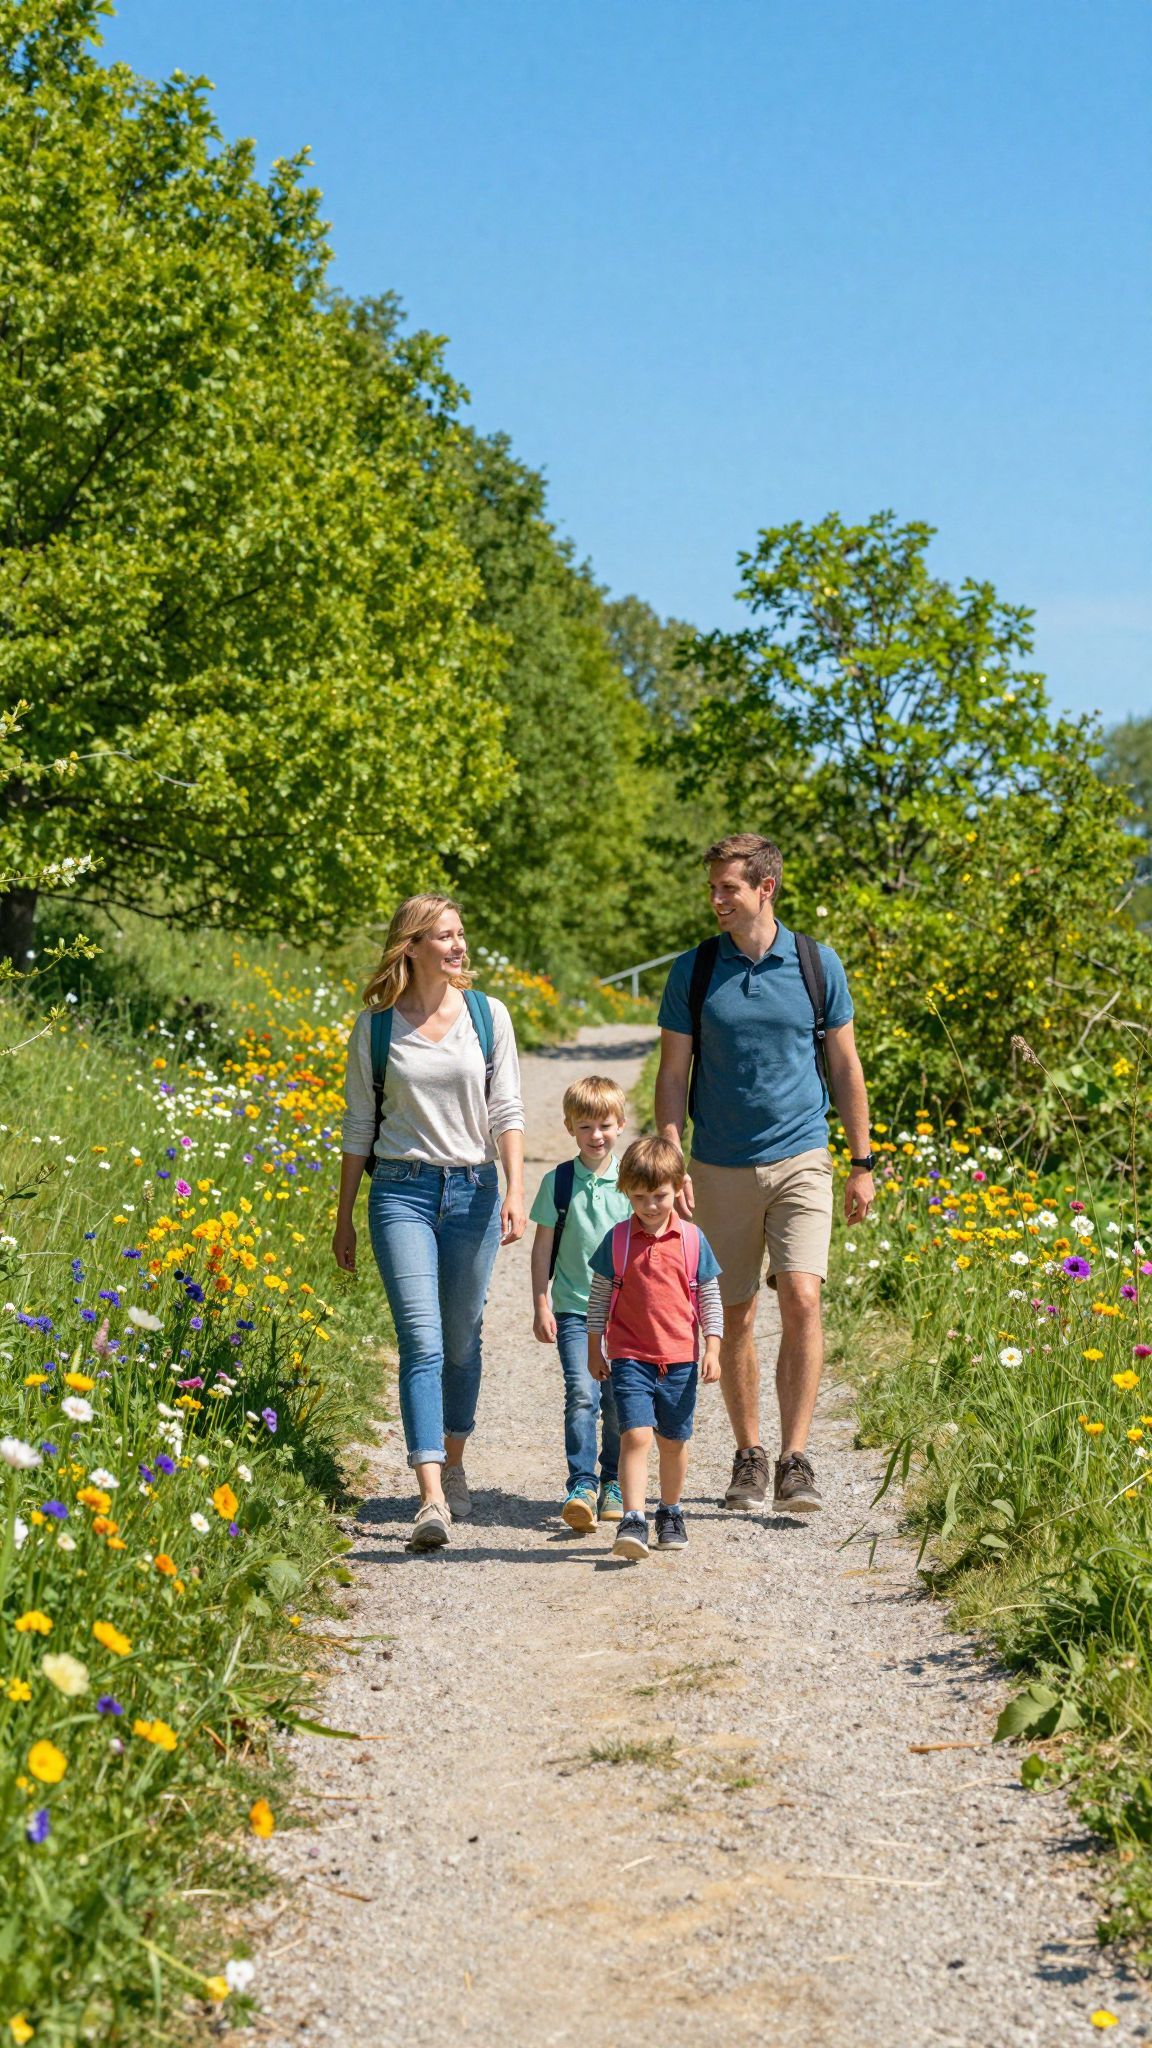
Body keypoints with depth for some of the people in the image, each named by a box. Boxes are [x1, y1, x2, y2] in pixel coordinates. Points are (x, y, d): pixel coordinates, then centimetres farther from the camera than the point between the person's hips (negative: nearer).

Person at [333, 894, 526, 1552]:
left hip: (473, 1190, 2)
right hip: (401, 1190, -1)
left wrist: (516, 1191, -12)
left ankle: (454, 1465, 32)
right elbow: (359, 1125, 8)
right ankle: (431, 1498, -16)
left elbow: (507, 1112, 1)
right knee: (421, 1342, -12)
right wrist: (344, 1217, 9)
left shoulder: (488, 1014, 2)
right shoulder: (375, 1025, 1)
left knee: (462, 1341, 12)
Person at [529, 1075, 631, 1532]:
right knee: (581, 1394, -16)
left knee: (619, 1401, 6)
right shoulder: (558, 1181, -1)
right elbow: (543, 1247, 4)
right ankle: (581, 1486, -16)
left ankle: (613, 1484, 23)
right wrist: (540, 1306, 1)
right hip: (573, 1309, -1)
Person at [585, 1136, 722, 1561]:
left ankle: (671, 1513, 31)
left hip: (680, 1359, 2)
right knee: (635, 1435, -15)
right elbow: (598, 1298, 7)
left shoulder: (692, 1239, 1)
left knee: (673, 1441, 12)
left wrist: (712, 1349, 2)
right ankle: (633, 1521, -18)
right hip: (629, 1357, -2)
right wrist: (594, 1350, 8)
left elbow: (709, 1298, 7)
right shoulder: (617, 1241, -1)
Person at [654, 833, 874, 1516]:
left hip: (800, 1159, -1)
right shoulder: (694, 971, 2)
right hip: (721, 1169, 1)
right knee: (736, 1316, 7)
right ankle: (749, 1456, 20)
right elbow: (673, 1075, 5)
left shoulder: (817, 964, 1)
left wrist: (863, 1163, 7)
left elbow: (845, 1066, 8)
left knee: (802, 1300, -15)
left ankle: (795, 1461, -9)